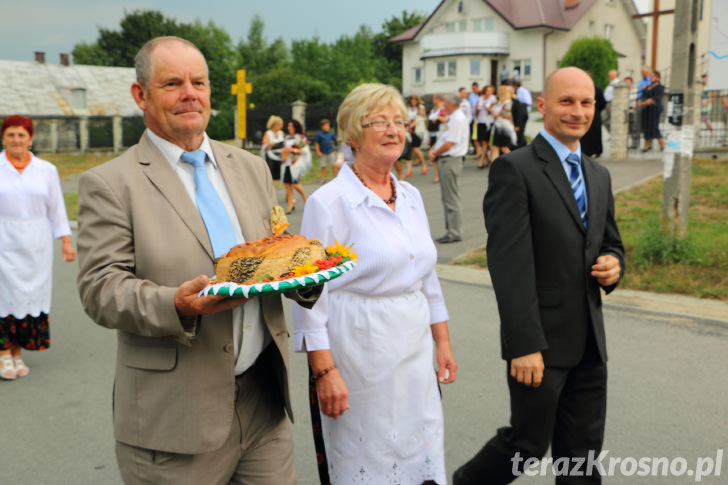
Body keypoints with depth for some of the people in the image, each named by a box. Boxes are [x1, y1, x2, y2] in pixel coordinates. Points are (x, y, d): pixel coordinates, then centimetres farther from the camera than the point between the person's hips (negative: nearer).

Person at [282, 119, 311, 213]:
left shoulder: (301, 137, -3)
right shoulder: (287, 137, 16)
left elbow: (305, 151, -8)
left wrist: (293, 149, -14)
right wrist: (283, 152, 5)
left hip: (296, 162, -6)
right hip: (287, 163, 6)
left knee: (295, 183, -13)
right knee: (287, 183, -1)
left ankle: (305, 198, 13)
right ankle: (290, 204, 6)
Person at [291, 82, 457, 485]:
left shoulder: (411, 197, 9)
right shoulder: (329, 202, -11)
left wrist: (442, 341, 14)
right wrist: (323, 370, -16)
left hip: (414, 346, 6)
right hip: (360, 351, -6)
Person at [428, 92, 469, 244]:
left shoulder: (458, 119, -15)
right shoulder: (452, 118, 17)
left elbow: (449, 143, -20)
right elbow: (443, 139, 19)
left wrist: (435, 153, -7)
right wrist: (433, 150, 2)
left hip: (451, 161, -11)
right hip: (445, 160, 11)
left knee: (452, 199, -6)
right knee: (447, 198, 15)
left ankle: (455, 233, -1)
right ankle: (450, 231, 22)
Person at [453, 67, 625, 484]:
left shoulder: (599, 175, 13)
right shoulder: (514, 170, -10)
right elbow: (510, 263, -17)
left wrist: (613, 264, -2)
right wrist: (525, 345, -20)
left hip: (590, 340, 7)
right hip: (540, 340, -7)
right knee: (529, 444, 5)